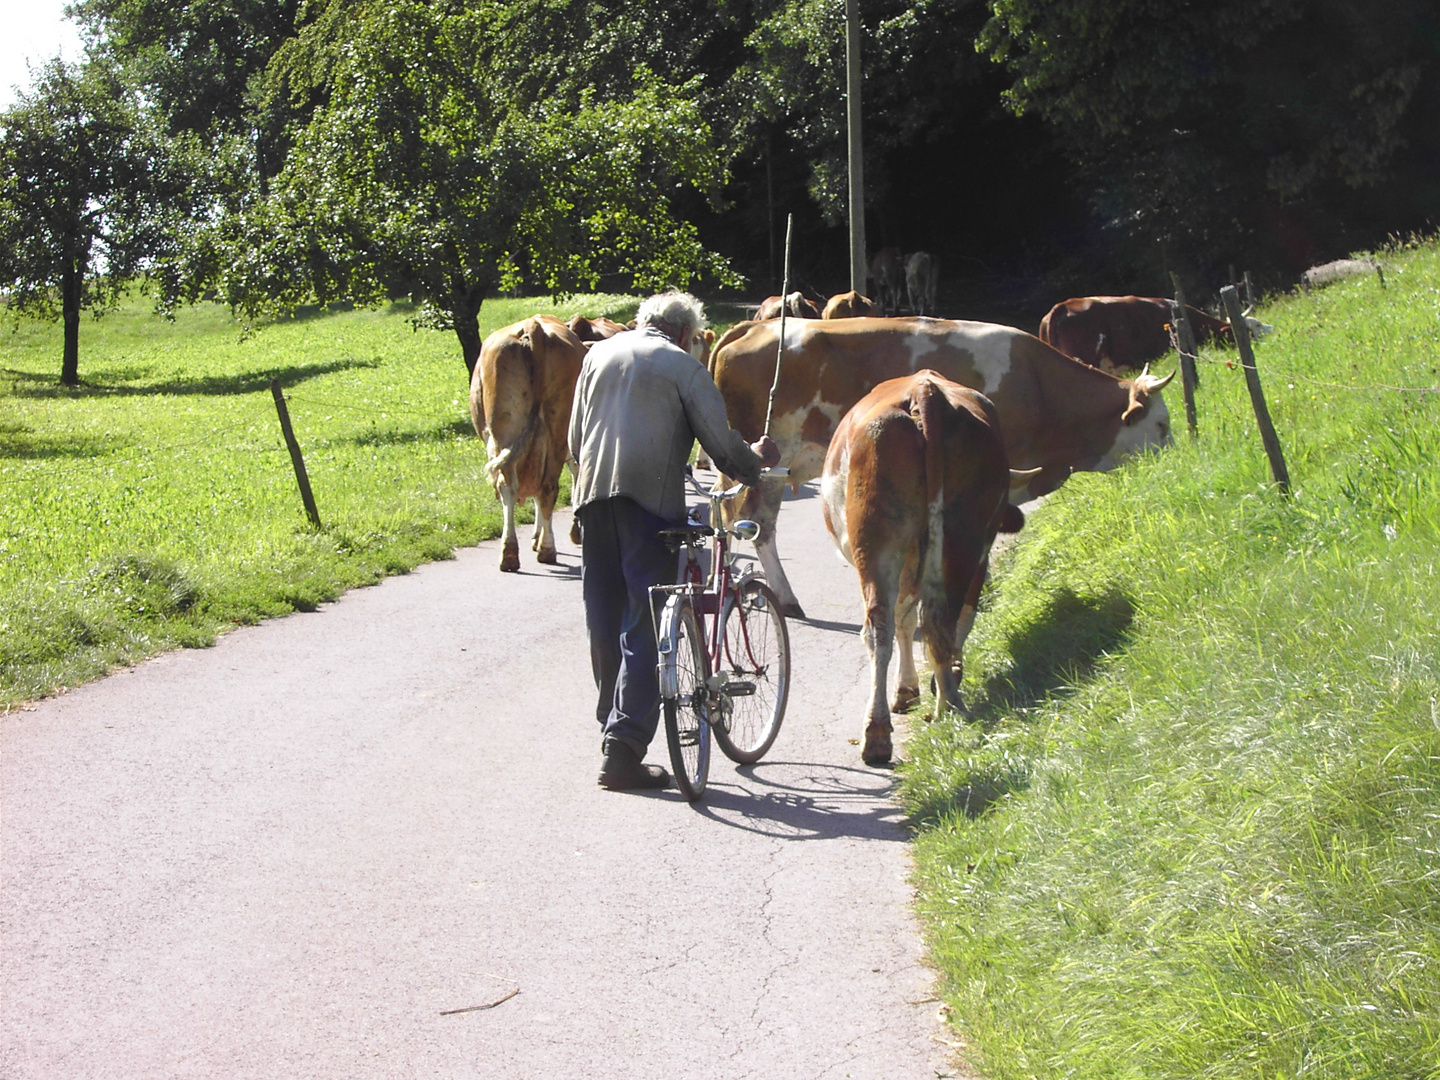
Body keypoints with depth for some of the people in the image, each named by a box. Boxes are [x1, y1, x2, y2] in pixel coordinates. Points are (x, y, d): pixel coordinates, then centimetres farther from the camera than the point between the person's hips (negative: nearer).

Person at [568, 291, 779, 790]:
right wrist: (756, 461, 20)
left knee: (605, 623, 14)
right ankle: (623, 749, -11)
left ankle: (613, 726, 22)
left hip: (593, 494, 5)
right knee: (644, 627, -5)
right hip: (651, 498, -5)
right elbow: (721, 444, 0)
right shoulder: (683, 366, 3)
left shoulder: (599, 353, 19)